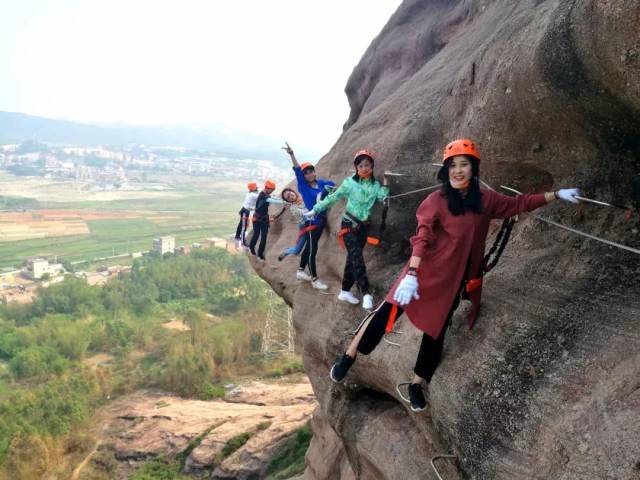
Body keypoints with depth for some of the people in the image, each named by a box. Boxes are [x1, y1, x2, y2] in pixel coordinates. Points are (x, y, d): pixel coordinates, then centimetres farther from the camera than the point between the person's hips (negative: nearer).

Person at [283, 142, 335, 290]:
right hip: (311, 222, -6)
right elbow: (297, 171, -24)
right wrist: (292, 154, -37)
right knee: (312, 250, -5)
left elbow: (332, 185, 18)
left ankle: (300, 271, 33)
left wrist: (324, 192, -1)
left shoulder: (320, 183, 3)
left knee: (309, 247, 18)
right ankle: (314, 279, 4)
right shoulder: (303, 186, -11)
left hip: (321, 220, 6)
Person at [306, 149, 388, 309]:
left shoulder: (376, 185, 3)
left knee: (352, 258, 10)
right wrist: (316, 209, -1)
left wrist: (385, 185, -25)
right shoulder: (350, 182, -6)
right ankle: (366, 294, -20)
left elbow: (384, 198, -14)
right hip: (349, 224, -4)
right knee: (357, 258, -16)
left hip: (363, 226, 4)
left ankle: (345, 291, 21)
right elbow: (333, 197, -2)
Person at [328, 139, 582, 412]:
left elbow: (519, 204, 14)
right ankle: (348, 358, 3)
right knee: (390, 311, -12)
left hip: (454, 280, 4)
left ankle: (416, 386, 26)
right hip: (426, 271, -4)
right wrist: (411, 274, -33)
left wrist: (557, 195, 15)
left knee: (436, 332, 10)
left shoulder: (486, 200, 2)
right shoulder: (437, 201, -13)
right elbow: (422, 237, -22)